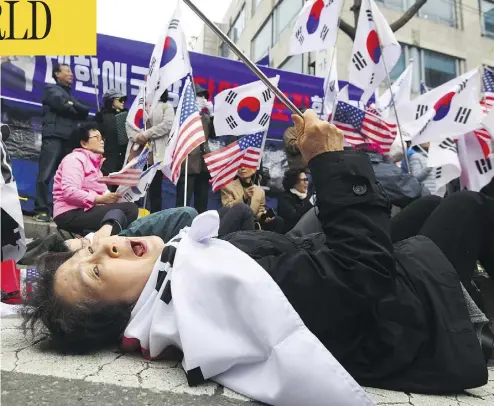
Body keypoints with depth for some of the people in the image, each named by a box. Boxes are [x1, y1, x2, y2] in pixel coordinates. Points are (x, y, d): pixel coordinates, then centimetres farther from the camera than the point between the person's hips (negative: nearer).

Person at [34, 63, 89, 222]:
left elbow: (84, 114, 12)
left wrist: (72, 105, -2)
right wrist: (76, 108, 7)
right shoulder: (52, 89, 11)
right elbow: (62, 104, -9)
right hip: (54, 137, -6)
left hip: (69, 139, 6)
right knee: (45, 175, -10)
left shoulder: (70, 95, 28)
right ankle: (42, 210, -9)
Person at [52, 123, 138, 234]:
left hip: (87, 210, 9)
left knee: (131, 207, -12)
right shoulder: (75, 159, -3)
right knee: (129, 209, -24)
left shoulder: (94, 162, 25)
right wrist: (101, 199, -20)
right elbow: (69, 192, -19)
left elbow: (97, 192, 11)